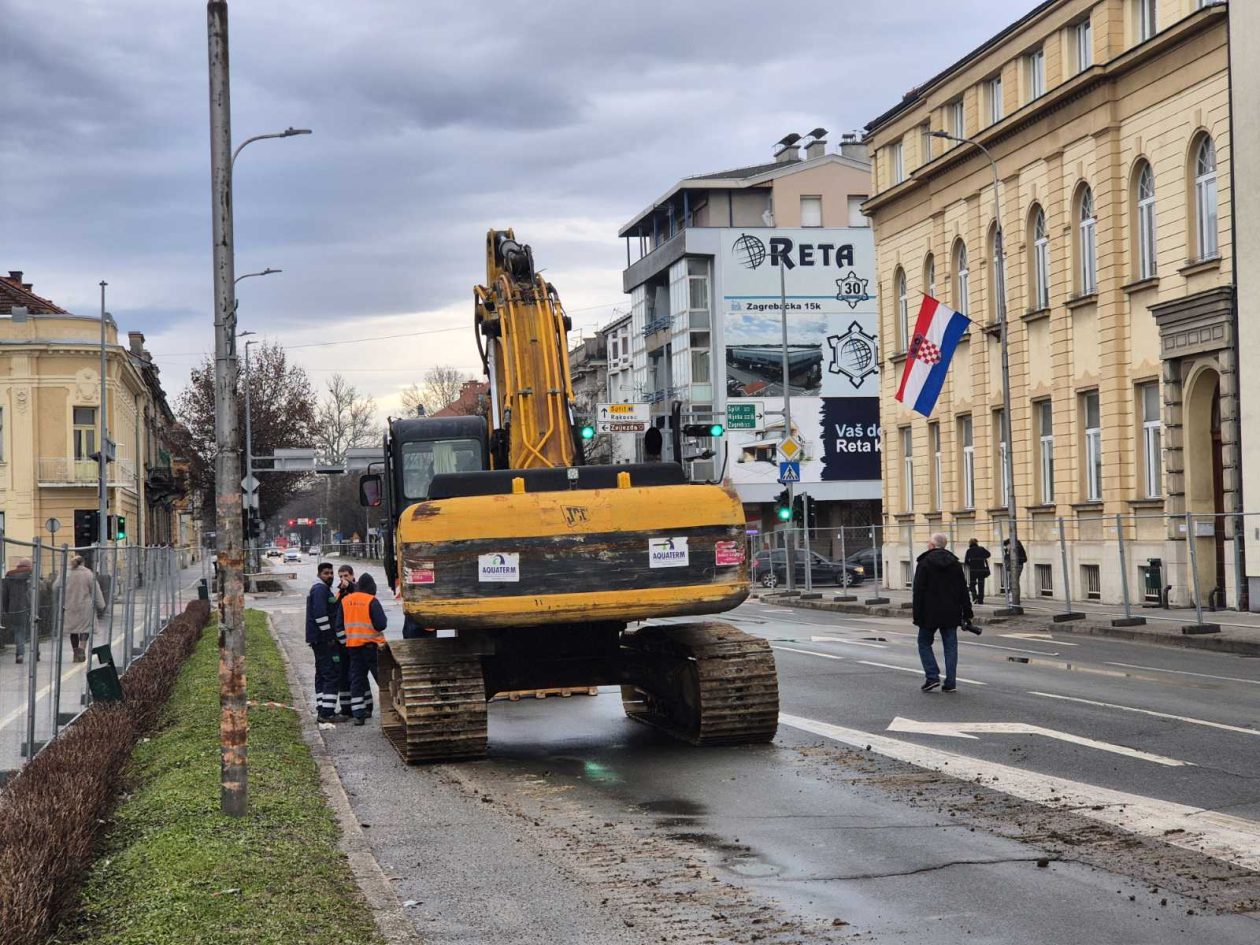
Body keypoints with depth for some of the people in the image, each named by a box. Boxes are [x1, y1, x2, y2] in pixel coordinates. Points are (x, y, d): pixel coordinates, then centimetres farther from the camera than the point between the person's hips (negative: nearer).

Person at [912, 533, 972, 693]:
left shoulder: (924, 563, -7)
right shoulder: (955, 563, 7)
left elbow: (918, 591, -9)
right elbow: (963, 591, 8)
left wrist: (917, 615, -7)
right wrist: (967, 613, 10)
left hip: (930, 613, -4)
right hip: (951, 613, 4)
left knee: (924, 643, 10)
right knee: (950, 645, 7)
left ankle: (932, 676, -3)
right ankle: (950, 682, 4)